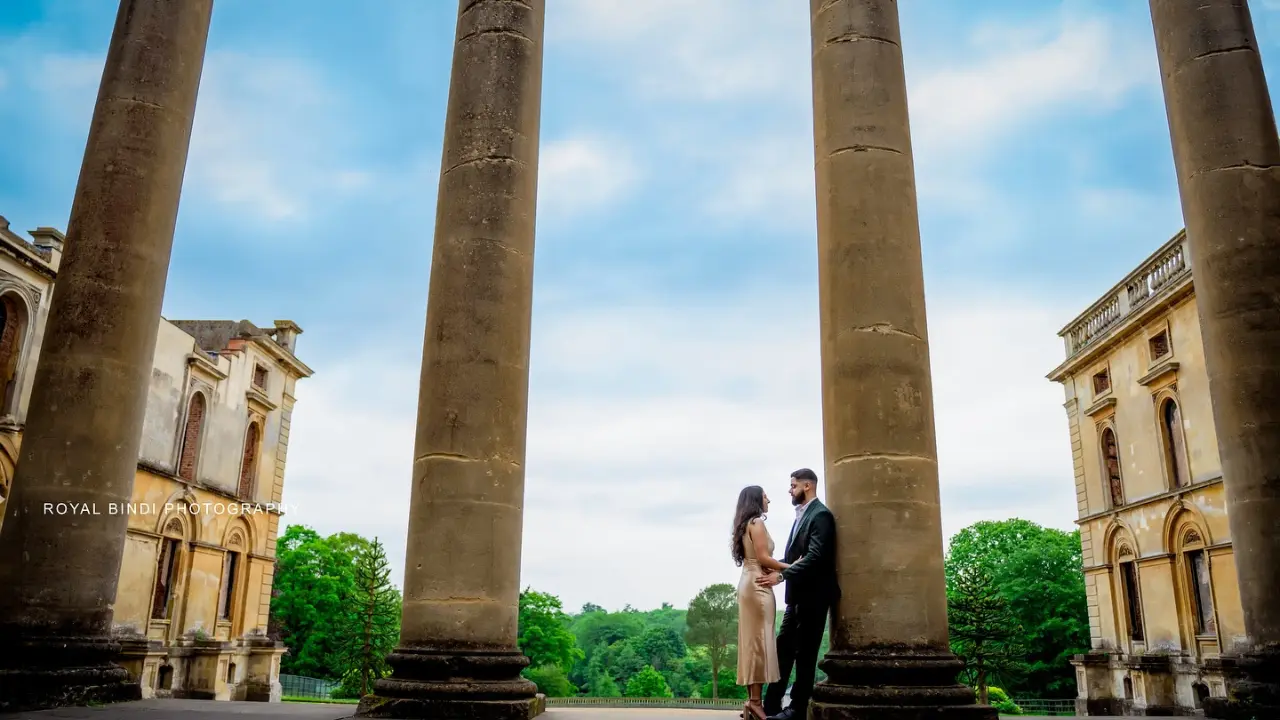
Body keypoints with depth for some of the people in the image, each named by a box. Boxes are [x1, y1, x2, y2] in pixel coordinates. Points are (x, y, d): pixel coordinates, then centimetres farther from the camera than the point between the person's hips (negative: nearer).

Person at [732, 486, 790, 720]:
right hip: (758, 585, -9)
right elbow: (763, 558, -15)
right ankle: (755, 701, -8)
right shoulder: (756, 522, -9)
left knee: (752, 640, 8)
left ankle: (753, 698, 10)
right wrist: (792, 567, -8)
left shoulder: (746, 524, 19)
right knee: (759, 639, -8)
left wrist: (775, 569, 4)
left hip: (750, 583, 9)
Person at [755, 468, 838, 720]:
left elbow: (815, 556, -24)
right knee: (783, 649, 10)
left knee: (804, 653, 0)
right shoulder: (801, 515, 15)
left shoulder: (820, 515, -14)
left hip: (813, 595, -9)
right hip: (798, 595, 9)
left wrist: (781, 575, -25)